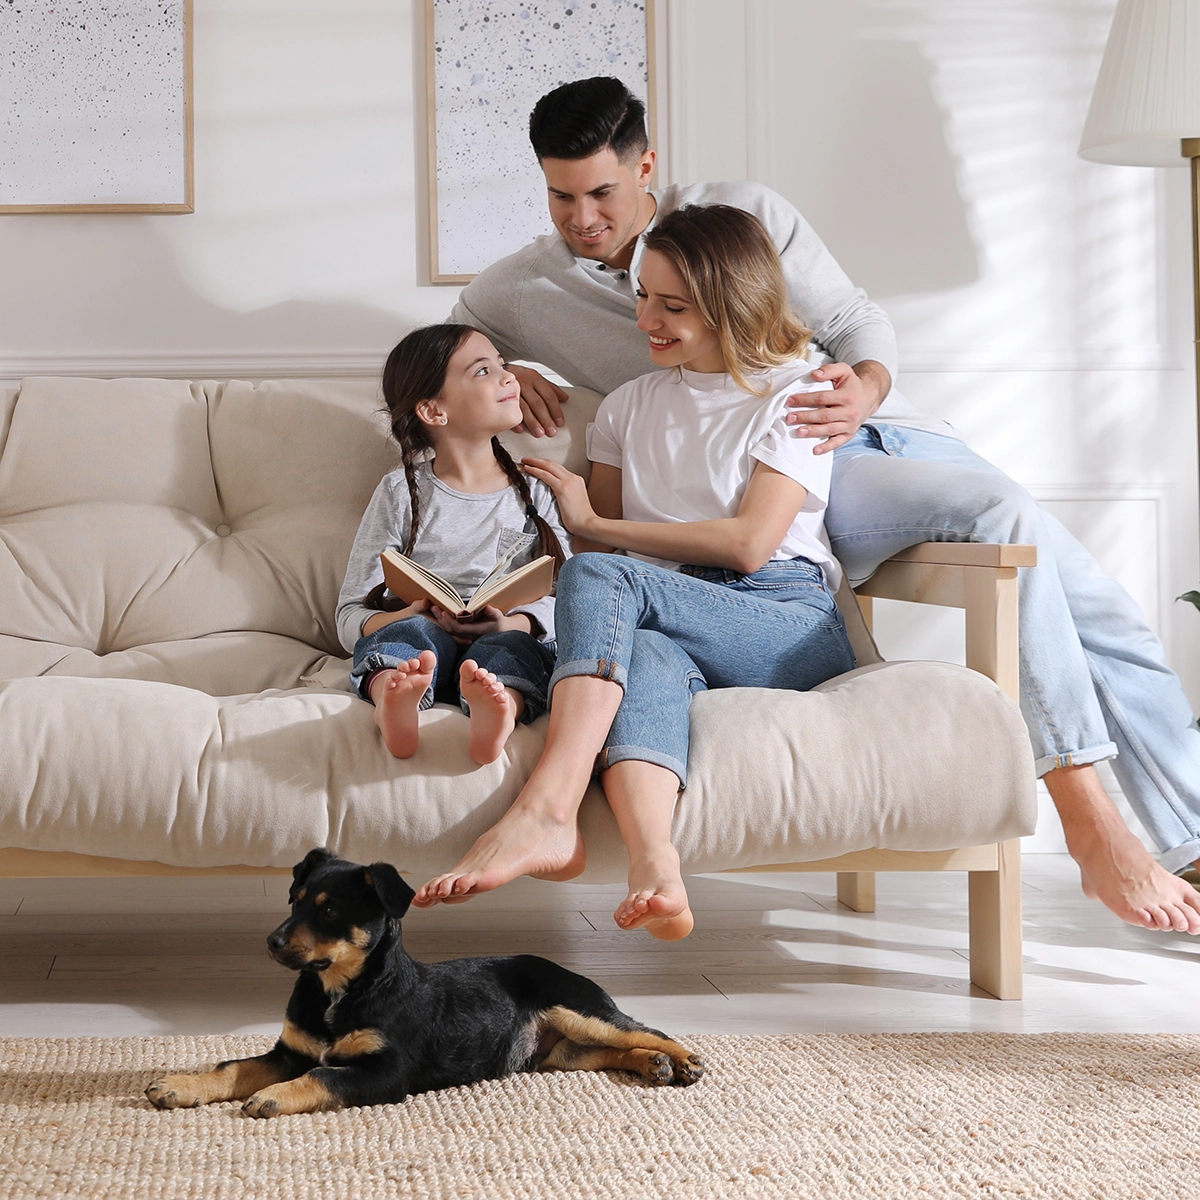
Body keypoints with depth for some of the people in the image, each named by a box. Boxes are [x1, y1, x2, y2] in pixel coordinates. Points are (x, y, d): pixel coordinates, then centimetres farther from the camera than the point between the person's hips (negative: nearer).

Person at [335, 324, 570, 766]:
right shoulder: (401, 493, 13)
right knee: (412, 630, -33)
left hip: (505, 641, 1)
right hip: (420, 643, -1)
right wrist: (400, 619, -16)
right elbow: (351, 614, 8)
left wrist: (513, 624, -15)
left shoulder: (534, 493, 19)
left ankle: (496, 709, -65)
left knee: (516, 644, -32)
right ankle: (394, 698, -65)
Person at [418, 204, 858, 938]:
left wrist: (592, 524, 0)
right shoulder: (629, 409, 26)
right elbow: (601, 537, 23)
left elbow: (748, 544, -5)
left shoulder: (793, 394, 8)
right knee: (645, 656, -36)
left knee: (601, 576, -29)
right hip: (675, 633, 3)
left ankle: (544, 815, -46)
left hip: (792, 626, -3)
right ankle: (654, 870, -62)